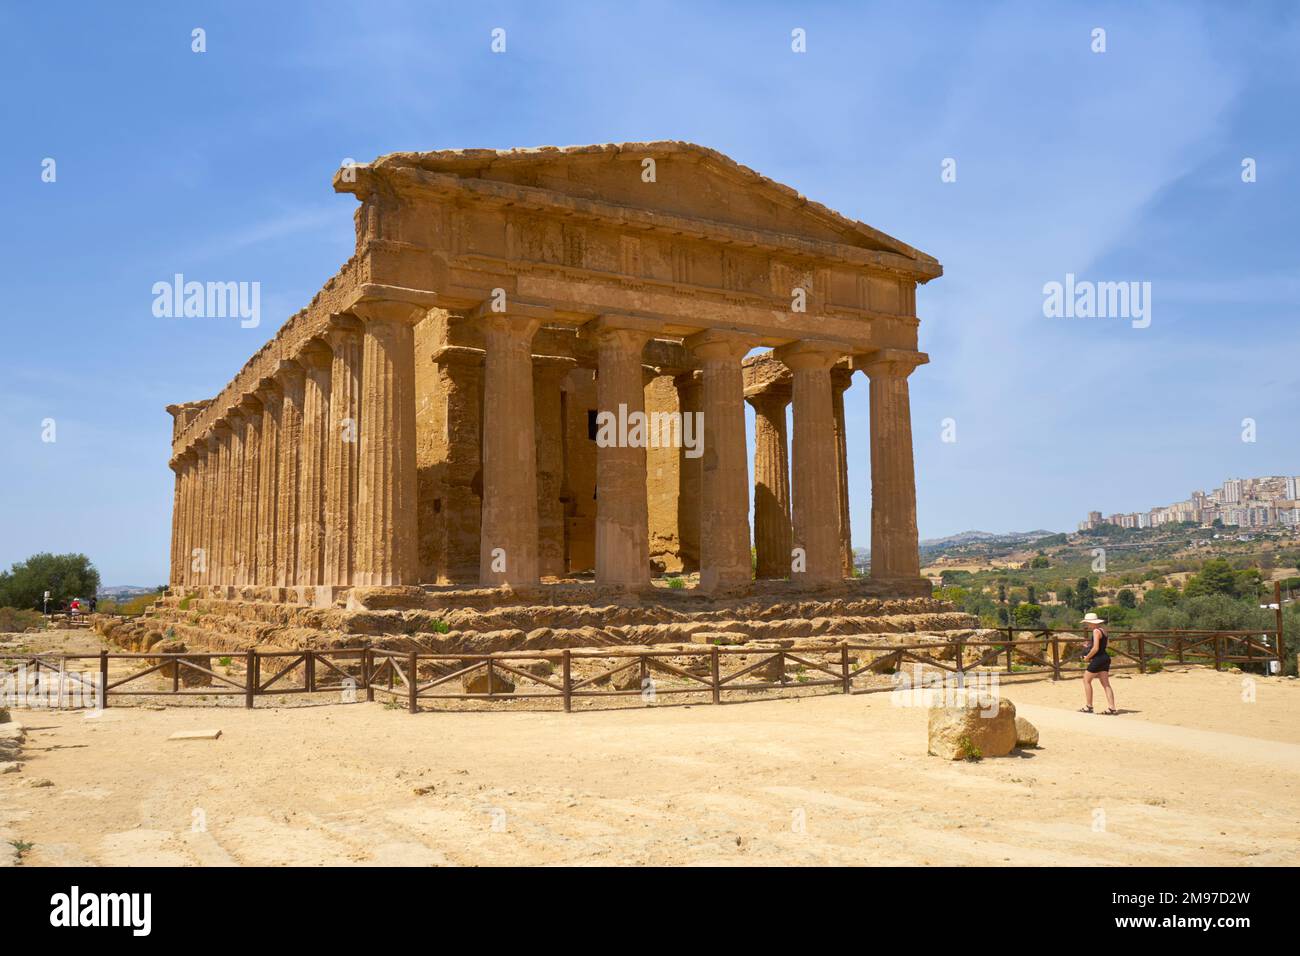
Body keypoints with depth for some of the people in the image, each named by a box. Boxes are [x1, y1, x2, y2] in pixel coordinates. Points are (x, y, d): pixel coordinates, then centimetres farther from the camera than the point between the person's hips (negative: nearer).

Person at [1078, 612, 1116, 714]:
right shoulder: (1103, 630, 14)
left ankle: (1089, 706, 3)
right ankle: (1112, 708, 4)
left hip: (1098, 659, -9)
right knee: (1106, 684, 8)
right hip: (1105, 658, 9)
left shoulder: (1096, 631, -15)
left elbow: (1095, 648, -22)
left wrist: (1087, 657, -8)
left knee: (1086, 680, 2)